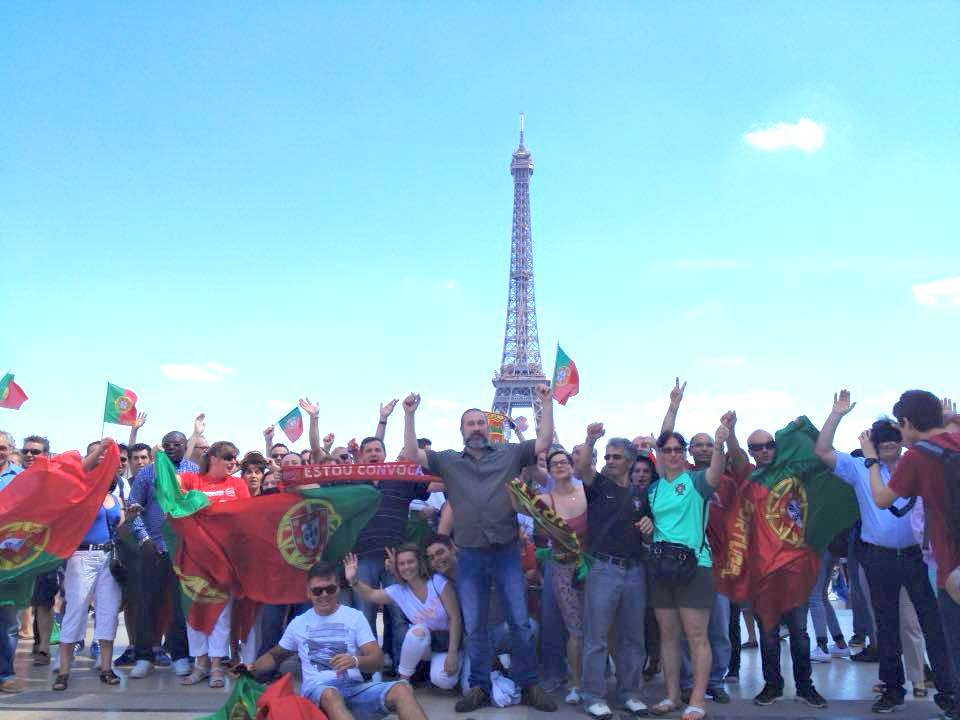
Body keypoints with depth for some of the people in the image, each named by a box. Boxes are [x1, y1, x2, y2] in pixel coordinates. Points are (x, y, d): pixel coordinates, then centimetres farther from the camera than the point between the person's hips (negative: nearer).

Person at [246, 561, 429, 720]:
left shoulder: (355, 616, 12)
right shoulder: (298, 623, 18)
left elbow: (377, 659, 3)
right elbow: (274, 655, 30)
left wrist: (356, 661, -20)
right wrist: (252, 668, 9)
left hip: (354, 687, 1)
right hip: (317, 689, -1)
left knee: (401, 689, -30)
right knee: (331, 695, -41)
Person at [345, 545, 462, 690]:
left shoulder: (438, 582, -16)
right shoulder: (398, 591, -4)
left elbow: (455, 618, -15)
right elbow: (370, 595, -4)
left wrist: (453, 653, -20)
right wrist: (353, 581, -25)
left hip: (448, 640, -3)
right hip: (422, 642, 3)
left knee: (443, 681, -30)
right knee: (418, 630, -33)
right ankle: (404, 678, -10)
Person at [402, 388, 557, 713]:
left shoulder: (510, 453, 4)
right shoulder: (449, 461, 7)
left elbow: (544, 442, -3)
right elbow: (412, 454, 0)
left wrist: (546, 403, -10)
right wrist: (409, 415, -6)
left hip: (507, 552, -1)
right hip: (470, 555, 1)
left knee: (521, 623, 3)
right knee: (474, 627, 9)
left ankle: (528, 685, 17)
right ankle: (480, 687, 22)